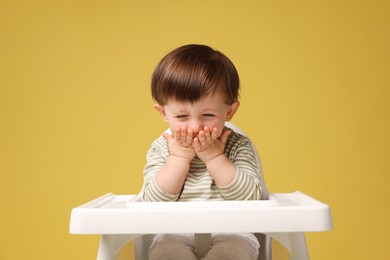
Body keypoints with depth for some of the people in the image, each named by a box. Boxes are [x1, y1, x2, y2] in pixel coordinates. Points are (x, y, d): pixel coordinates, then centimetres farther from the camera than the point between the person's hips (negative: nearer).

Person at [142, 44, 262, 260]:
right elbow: (153, 202, -7)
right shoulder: (161, 149, 2)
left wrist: (214, 157, -16)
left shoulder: (238, 146, -1)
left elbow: (250, 197, -11)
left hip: (229, 231, 0)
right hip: (175, 235, 1)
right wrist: (180, 158, -14)